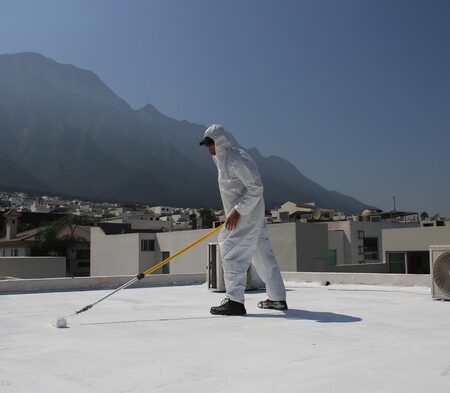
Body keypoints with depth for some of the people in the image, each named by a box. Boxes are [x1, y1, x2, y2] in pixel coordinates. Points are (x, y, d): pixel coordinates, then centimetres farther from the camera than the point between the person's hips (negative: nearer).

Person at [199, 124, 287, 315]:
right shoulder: (221, 159, 14)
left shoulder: (237, 159, -17)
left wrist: (237, 211, -22)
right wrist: (233, 213, 20)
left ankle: (235, 300, -14)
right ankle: (278, 298, 20)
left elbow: (256, 188, -21)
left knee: (233, 254, -13)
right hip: (240, 215, 10)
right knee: (262, 255, 13)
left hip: (248, 215, -10)